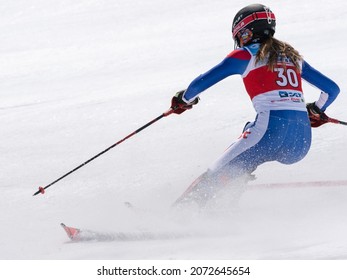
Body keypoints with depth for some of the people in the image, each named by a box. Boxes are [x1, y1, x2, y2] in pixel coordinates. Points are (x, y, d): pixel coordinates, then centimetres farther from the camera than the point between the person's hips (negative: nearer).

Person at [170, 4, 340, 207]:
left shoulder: (246, 55, 7)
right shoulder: (293, 56, 23)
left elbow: (201, 84, 5)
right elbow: (332, 89, 27)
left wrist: (184, 99, 26)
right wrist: (316, 111, 46)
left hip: (271, 130, -6)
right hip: (302, 144, 6)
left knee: (214, 178, 4)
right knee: (250, 131, 32)